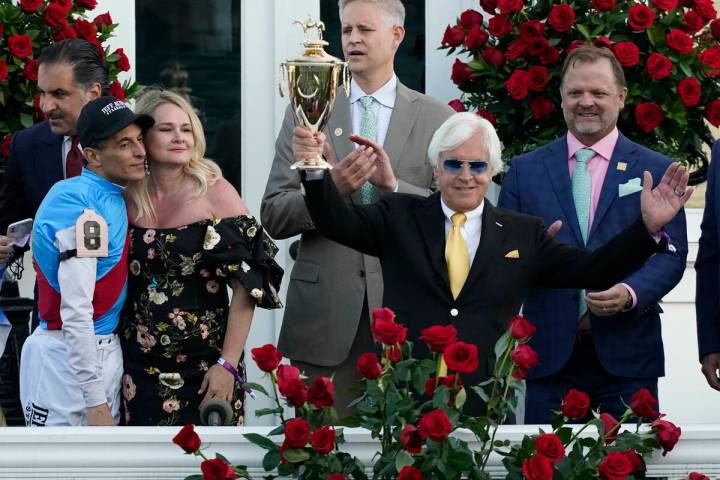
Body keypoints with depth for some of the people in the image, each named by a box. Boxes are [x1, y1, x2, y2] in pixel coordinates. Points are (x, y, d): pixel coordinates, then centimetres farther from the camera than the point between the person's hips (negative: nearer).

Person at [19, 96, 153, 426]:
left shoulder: (112, 198, 10)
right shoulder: (82, 204, -18)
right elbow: (75, 313, -23)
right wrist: (96, 402, -24)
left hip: (103, 349, 9)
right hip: (70, 358, -9)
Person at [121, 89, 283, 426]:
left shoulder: (216, 193, -5)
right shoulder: (128, 200, 4)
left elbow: (247, 287, -8)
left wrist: (228, 364, -14)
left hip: (204, 368, -3)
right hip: (140, 369, 3)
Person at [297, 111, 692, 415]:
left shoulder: (522, 233, 11)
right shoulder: (400, 218, 9)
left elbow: (592, 271, 7)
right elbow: (338, 222, -3)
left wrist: (648, 226, -5)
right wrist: (316, 171, -23)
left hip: (485, 409, 1)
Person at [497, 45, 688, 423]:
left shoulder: (656, 170, 8)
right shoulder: (524, 170, 12)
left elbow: (671, 253, 2)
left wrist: (630, 293, -16)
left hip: (626, 360, -1)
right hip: (550, 353, 1)